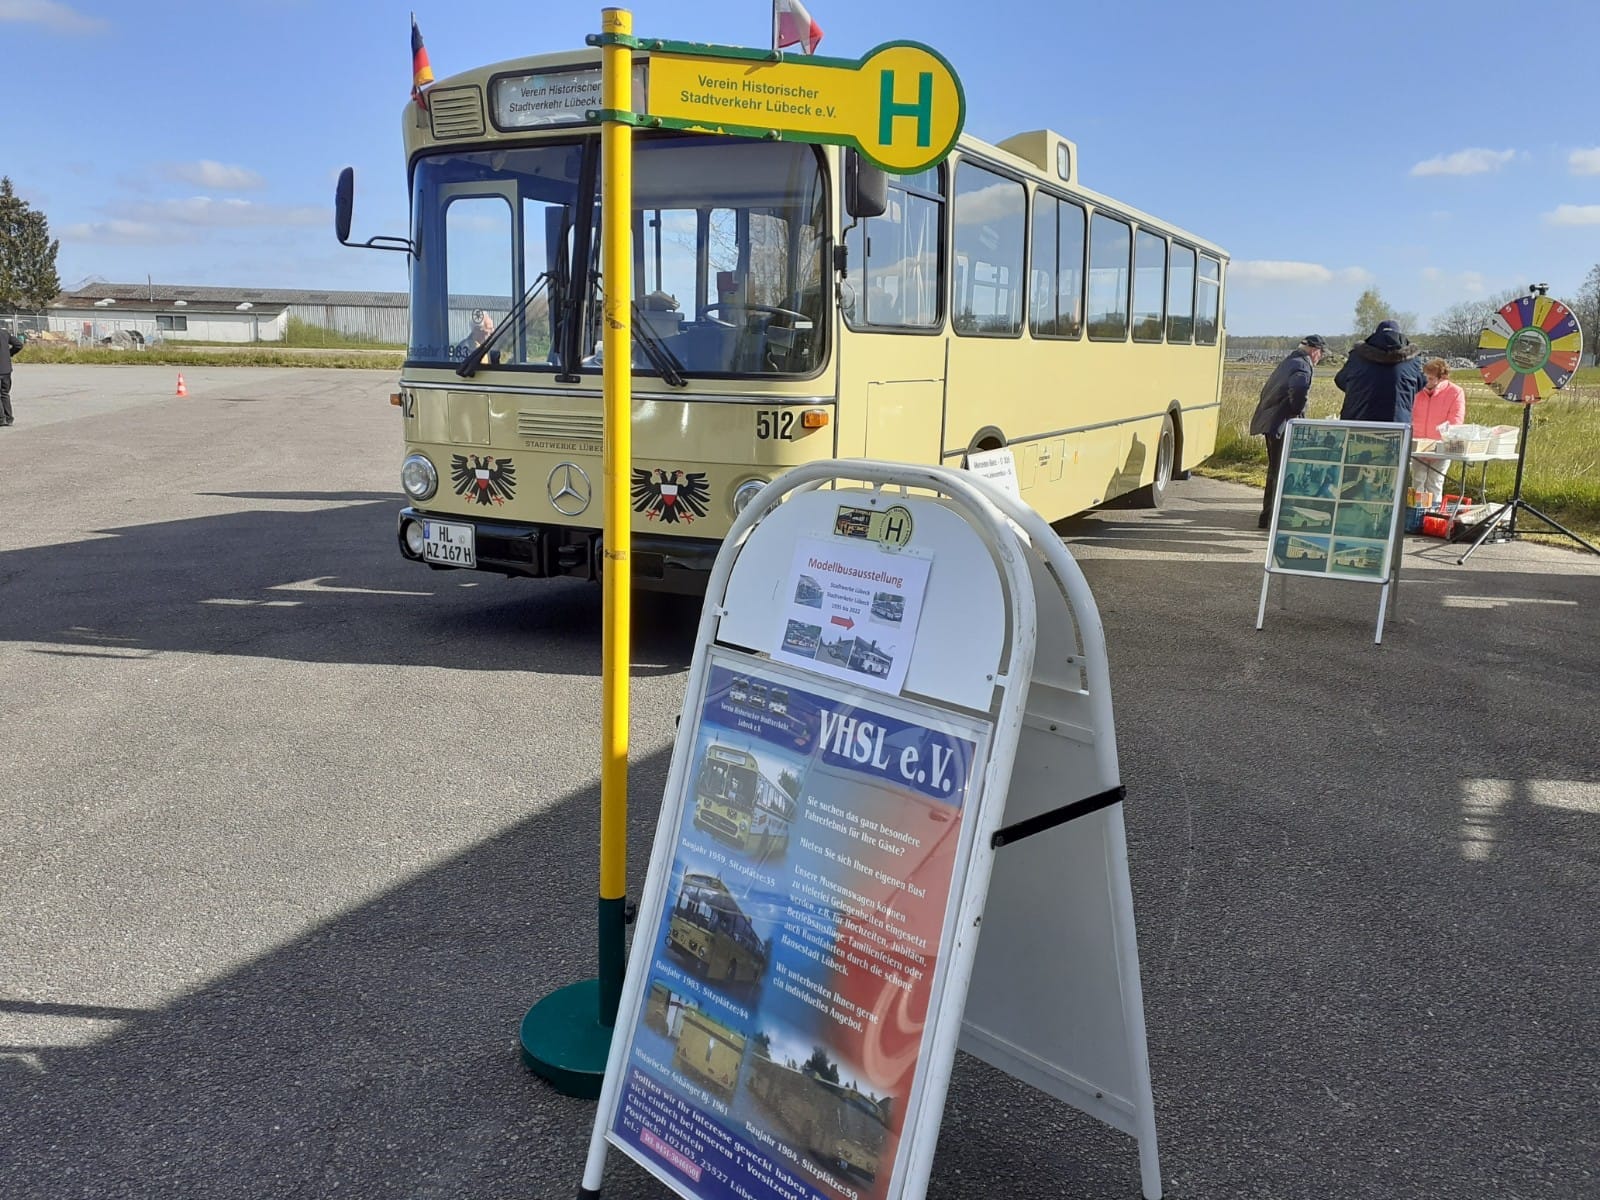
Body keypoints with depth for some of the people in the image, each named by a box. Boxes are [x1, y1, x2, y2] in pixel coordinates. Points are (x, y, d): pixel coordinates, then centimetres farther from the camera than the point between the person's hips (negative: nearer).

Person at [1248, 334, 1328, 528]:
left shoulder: (1288, 362, 18)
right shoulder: (1302, 366, -12)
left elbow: (1267, 389, 23)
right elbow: (1298, 389, -32)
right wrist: (1298, 413, -16)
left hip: (1270, 422, 10)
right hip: (1282, 424, -10)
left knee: (1275, 470, 18)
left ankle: (1267, 517, 25)